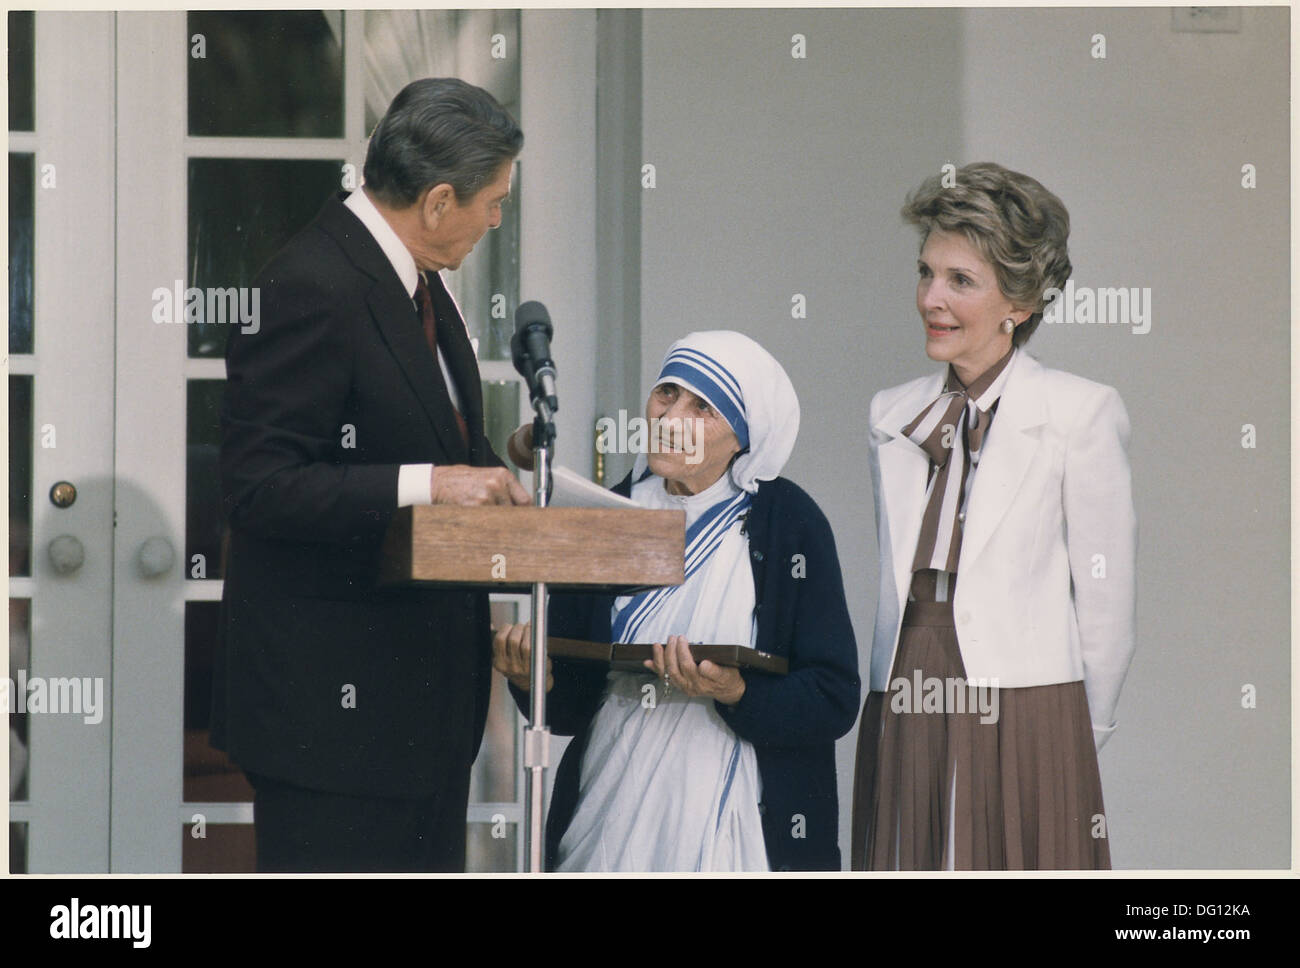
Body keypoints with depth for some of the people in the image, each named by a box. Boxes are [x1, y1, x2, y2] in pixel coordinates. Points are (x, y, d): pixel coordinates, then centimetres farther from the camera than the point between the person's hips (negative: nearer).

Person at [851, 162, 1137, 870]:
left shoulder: (1081, 413, -2)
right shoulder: (891, 414, 14)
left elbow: (1106, 600, -1)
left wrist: (1080, 736, 2)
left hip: (1021, 720, -4)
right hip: (900, 723, 4)